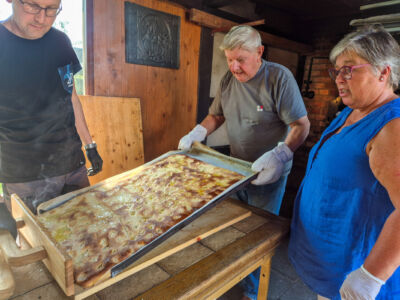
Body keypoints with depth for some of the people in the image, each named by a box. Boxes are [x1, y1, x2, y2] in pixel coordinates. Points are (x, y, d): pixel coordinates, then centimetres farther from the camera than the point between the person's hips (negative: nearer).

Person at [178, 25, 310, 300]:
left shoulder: (279, 77, -18)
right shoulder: (229, 79, 0)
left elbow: (301, 125, -19)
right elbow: (216, 115, 11)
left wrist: (278, 155, -35)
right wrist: (196, 134, -6)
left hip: (269, 174, -5)